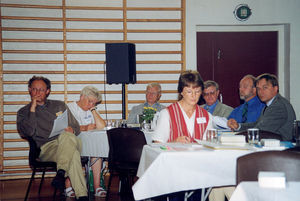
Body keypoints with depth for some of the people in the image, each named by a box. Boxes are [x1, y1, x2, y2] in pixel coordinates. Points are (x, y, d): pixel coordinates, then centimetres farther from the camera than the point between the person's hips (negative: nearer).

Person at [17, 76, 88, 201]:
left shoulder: (59, 105, 27)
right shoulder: (23, 112, 18)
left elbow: (76, 127, 24)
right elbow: (28, 132, -3)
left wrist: (71, 130, -2)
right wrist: (32, 109, -2)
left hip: (69, 141, 3)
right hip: (46, 147, -2)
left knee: (67, 136, -40)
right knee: (73, 155, -39)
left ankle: (61, 173, -46)